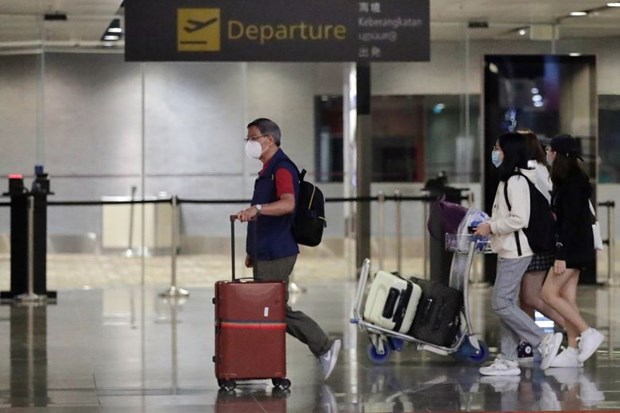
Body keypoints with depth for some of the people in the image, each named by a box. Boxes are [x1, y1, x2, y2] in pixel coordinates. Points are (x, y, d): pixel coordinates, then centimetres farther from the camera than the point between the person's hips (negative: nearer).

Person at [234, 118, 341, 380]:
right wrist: (253, 250, 26)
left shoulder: (281, 168, -14)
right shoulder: (268, 169, 18)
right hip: (266, 253, 10)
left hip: (276, 254, -10)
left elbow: (288, 203, -32)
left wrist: (257, 208, -46)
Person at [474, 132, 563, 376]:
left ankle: (544, 341, -6)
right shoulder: (508, 181, 15)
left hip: (515, 252, -10)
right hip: (508, 252, 10)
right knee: (507, 304, 8)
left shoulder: (516, 182, -16)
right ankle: (508, 360, 9)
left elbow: (519, 219, -23)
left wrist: (491, 227, -15)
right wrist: (490, 225, 9)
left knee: (501, 303, -11)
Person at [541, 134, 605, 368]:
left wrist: (561, 255, -23)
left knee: (549, 293, -9)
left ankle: (588, 333, -7)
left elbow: (571, 219, -21)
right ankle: (573, 351, 10)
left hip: (572, 246, -10)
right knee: (567, 298, 8)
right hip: (573, 247, 10)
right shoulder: (571, 180, 14)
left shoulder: (572, 182, -16)